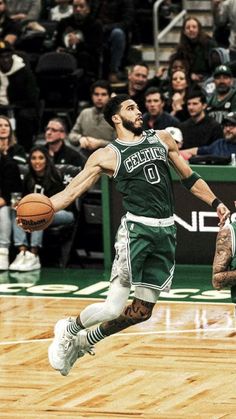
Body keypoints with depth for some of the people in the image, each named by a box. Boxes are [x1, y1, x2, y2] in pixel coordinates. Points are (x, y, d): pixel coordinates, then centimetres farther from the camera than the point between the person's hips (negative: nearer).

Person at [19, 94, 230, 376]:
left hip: (166, 231, 5)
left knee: (142, 311, 6)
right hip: (137, 229, -5)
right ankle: (68, 331, 16)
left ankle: (84, 341, 26)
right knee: (114, 307, -12)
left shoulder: (162, 139, 15)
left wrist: (215, 203, 14)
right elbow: (71, 191, -5)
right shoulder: (107, 156, 0)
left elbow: (189, 178, 23)